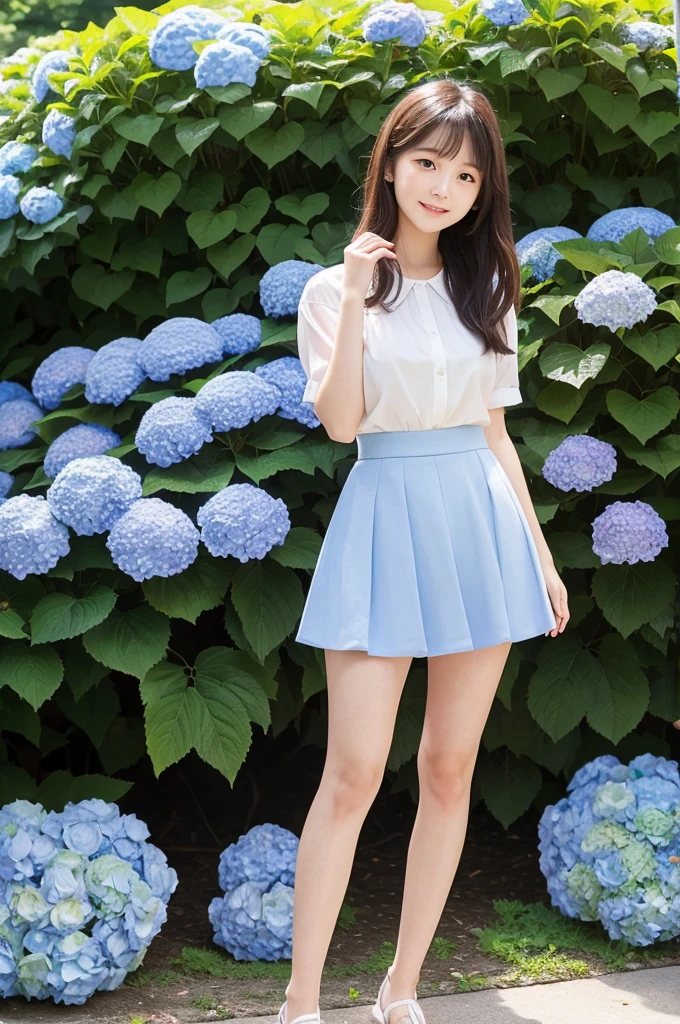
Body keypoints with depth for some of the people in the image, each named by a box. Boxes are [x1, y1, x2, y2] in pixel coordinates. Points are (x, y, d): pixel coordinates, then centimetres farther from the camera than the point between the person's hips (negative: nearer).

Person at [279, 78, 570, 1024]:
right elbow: (339, 420, -12)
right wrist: (356, 299, -17)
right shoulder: (337, 288, 1)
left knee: (449, 768, 6)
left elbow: (495, 433, 14)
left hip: (481, 522, 4)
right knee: (354, 773, -7)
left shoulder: (484, 293, 11)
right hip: (387, 519, -4)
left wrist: (540, 553, 11)